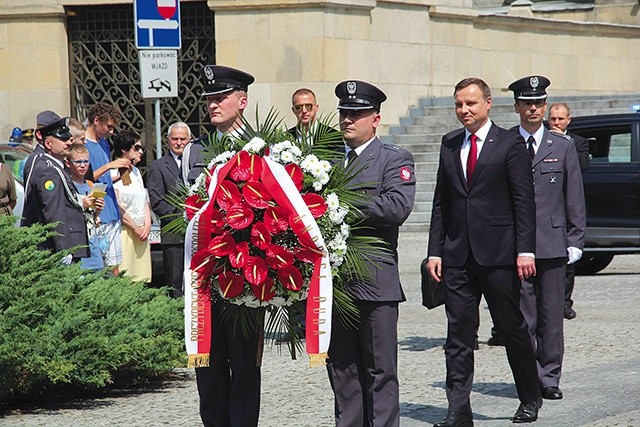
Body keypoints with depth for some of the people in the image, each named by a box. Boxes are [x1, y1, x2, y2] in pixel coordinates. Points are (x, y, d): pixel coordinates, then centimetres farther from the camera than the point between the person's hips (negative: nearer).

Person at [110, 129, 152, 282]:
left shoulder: (136, 172, 20)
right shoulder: (113, 172, -6)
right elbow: (116, 206, -12)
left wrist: (147, 225, 4)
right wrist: (135, 228, -9)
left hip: (141, 232, 8)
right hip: (124, 231, -8)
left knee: (141, 278, 2)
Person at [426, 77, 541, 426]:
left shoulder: (510, 144, -2)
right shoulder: (450, 145, 12)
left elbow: (524, 201, -5)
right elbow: (441, 202, 13)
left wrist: (525, 250, -13)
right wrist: (435, 250, 7)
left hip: (499, 253, -4)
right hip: (458, 255, 4)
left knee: (512, 328, 6)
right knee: (458, 334, 1)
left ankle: (530, 398, 23)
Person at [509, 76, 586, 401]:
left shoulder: (563, 147, 9)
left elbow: (575, 198, 10)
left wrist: (576, 240, 3)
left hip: (552, 243, 1)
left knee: (551, 315, 4)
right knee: (522, 316, -2)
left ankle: (549, 378, 11)